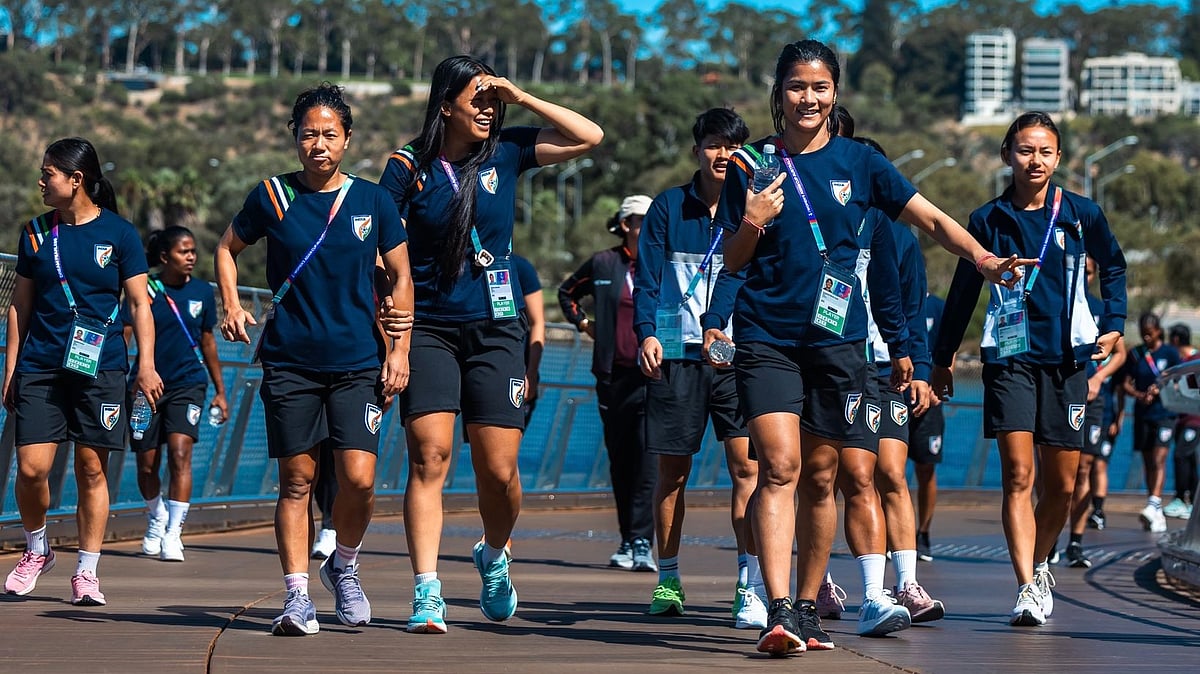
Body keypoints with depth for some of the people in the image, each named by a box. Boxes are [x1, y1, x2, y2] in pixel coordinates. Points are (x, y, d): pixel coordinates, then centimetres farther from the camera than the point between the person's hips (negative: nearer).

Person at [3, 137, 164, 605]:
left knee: (92, 470, 0)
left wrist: (146, 364, -4)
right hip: (40, 368, 2)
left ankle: (87, 573, 8)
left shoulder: (118, 233, 1)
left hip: (100, 369, -2)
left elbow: (140, 304, 4)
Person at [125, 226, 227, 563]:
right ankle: (156, 520, 34)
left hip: (188, 385, 1)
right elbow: (123, 336, -7)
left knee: (180, 453, -17)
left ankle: (173, 533, -17)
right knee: (147, 464, 7)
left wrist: (220, 391, 17)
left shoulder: (202, 292, 3)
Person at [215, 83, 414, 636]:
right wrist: (232, 307, 2)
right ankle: (297, 597, 5)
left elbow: (400, 279, 8)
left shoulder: (373, 200, 2)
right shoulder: (272, 196, 1)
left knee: (358, 479, -10)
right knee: (296, 479, 0)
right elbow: (228, 248, 17)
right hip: (289, 361, 0)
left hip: (358, 363, 0)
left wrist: (399, 351, 0)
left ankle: (343, 567, 17)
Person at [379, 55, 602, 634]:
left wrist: (521, 98, -6)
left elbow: (589, 137, 0)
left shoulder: (505, 152, 5)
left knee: (499, 471, 0)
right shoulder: (408, 166, -2)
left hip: (495, 329, 2)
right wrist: (385, 333, -7)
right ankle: (426, 592, -15)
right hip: (428, 329, -2)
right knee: (429, 456, -15)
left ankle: (493, 555, 31)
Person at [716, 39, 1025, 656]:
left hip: (837, 339, 2)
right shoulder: (753, 165, 5)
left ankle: (807, 608, 17)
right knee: (779, 467, -15)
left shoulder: (857, 161, 6)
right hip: (764, 334, -1)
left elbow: (931, 219, 5)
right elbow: (733, 262, 8)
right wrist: (752, 224, -12)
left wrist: (983, 258, -11)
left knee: (819, 477, 6)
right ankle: (778, 611, -22)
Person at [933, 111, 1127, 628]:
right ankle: (1027, 589, -18)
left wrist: (1113, 323, 10)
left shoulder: (1081, 213, 3)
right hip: (1010, 357, -2)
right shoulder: (988, 220, 1)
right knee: (1018, 474, -14)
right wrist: (942, 359, 15)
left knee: (1061, 484, 6)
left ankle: (1039, 566, 30)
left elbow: (1113, 265, 21)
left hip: (1067, 358, 2)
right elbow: (963, 291, 11)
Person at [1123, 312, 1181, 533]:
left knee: (1159, 459, -17)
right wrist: (1140, 395, -14)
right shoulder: (1135, 354, 8)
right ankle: (1157, 515, 11)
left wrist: (1159, 390, -16)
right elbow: (1126, 384, 6)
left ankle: (1153, 505, -29)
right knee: (1147, 462, 6)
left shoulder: (1170, 352, 0)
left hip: (1164, 413, -4)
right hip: (1142, 413, 4)